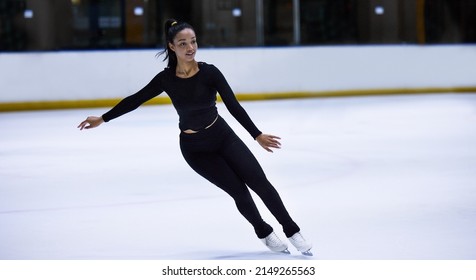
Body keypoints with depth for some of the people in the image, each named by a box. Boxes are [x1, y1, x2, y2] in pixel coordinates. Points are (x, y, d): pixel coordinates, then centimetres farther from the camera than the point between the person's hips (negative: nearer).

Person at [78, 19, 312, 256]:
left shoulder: (209, 72, -16)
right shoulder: (167, 79, -13)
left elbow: (234, 106, -21)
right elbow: (135, 100, -2)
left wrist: (257, 135, -30)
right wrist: (102, 119, 4)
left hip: (222, 135, 0)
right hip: (194, 147, 0)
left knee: (259, 182, -7)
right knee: (239, 191, -5)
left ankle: (292, 232, 8)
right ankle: (265, 234, 20)